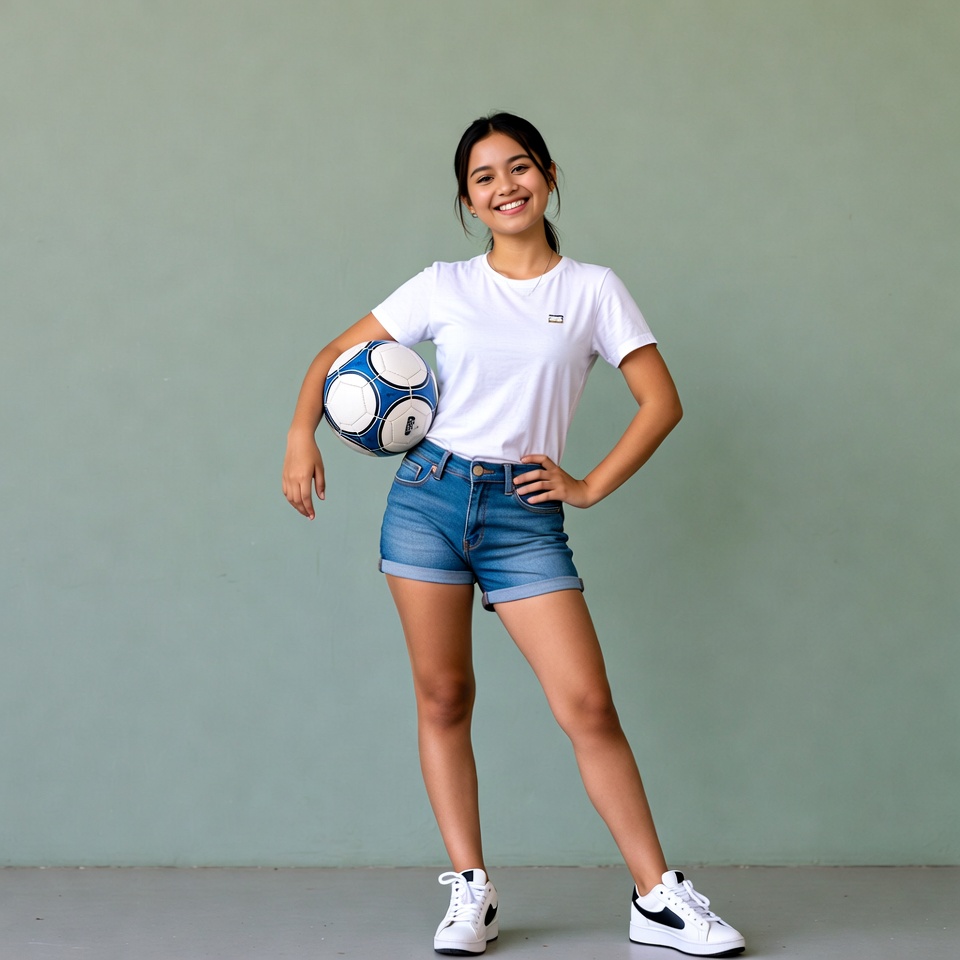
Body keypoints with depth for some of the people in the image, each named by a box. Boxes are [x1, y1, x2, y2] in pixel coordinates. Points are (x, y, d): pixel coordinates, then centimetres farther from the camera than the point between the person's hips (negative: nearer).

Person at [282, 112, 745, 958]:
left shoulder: (592, 289, 6)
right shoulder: (444, 287, 8)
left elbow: (662, 402, 4)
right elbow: (338, 354, 13)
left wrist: (590, 486, -1)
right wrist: (302, 431, -4)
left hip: (525, 511, -1)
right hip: (429, 494, 2)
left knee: (587, 704, -8)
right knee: (443, 698, 3)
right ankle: (471, 892, 14)